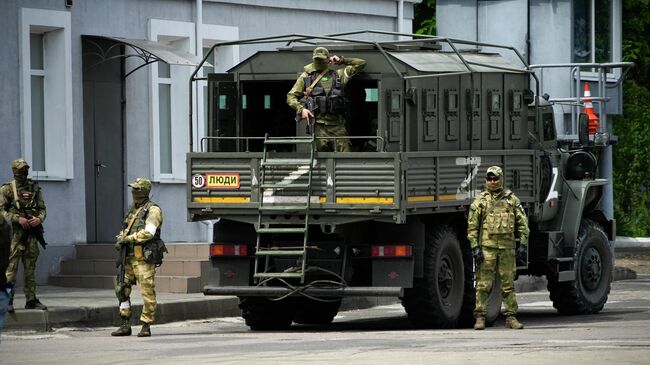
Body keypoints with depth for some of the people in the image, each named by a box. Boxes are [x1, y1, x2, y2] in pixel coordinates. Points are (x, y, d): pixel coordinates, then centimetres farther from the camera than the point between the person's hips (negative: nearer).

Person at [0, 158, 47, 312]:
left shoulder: (35, 188, 14)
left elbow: (42, 209, 15)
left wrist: (39, 219, -7)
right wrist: (17, 218, -16)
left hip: (32, 232, 5)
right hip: (14, 232, -4)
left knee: (30, 269, 8)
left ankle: (31, 299, 13)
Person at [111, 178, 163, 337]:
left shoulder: (153, 210, -8)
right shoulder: (132, 209, 18)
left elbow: (148, 232, -20)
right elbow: (125, 229, 25)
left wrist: (128, 238, -16)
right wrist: (120, 239, 4)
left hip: (144, 258, -8)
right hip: (129, 257, 8)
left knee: (147, 291, -6)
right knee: (122, 289, 7)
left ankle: (146, 327, -1)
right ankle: (125, 325, 12)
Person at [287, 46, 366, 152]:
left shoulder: (338, 75, 17)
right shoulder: (306, 76, 13)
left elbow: (361, 63, 22)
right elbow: (291, 96, 11)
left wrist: (341, 60, 16)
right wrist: (301, 109, -7)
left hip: (337, 123, 2)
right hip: (319, 124, -1)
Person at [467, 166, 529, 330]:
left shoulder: (511, 199, 10)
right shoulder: (480, 200, 5)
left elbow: (523, 223, 11)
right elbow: (472, 226, 2)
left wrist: (523, 244, 3)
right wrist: (475, 247, -6)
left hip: (507, 248, 2)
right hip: (487, 247, -2)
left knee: (508, 284, 5)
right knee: (483, 284, -4)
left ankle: (511, 317, 10)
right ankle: (480, 317, 0)